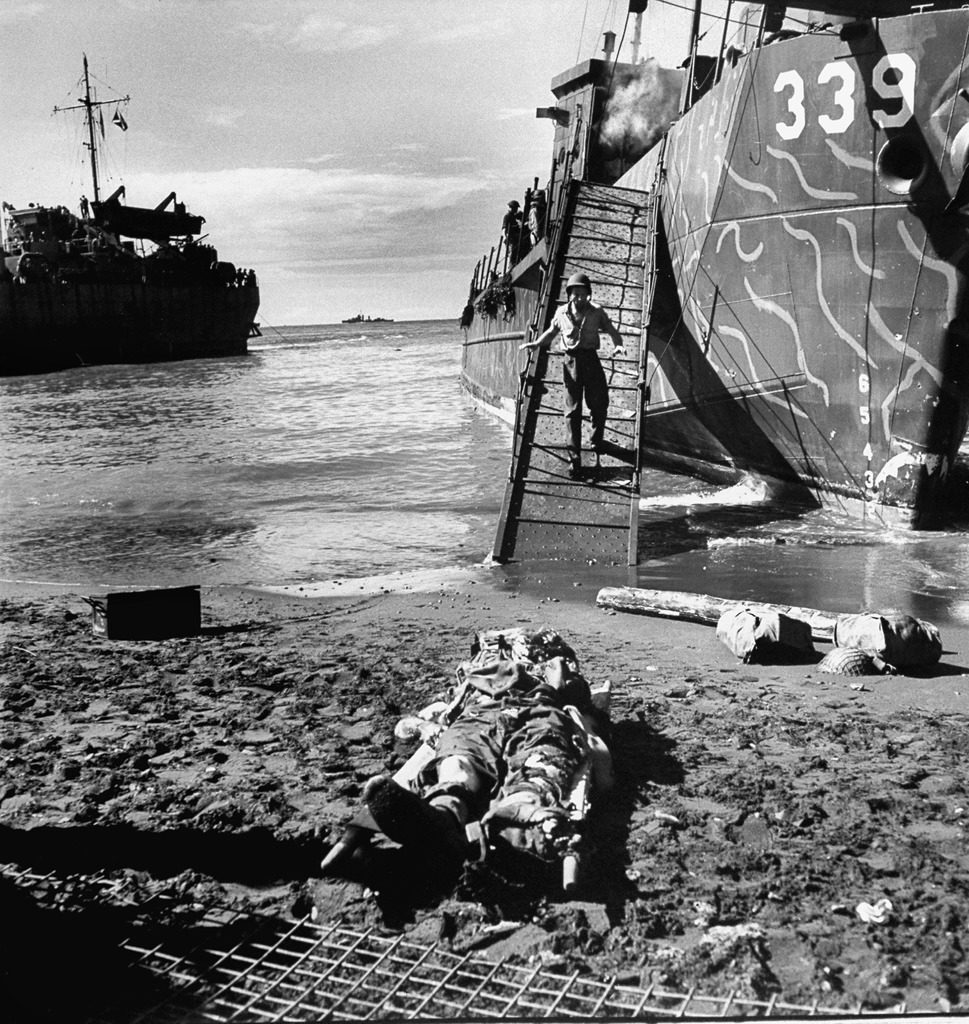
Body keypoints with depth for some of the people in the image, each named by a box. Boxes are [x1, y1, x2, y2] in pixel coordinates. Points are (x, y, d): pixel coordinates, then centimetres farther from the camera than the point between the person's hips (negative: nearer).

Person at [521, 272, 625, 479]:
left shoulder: (597, 312, 5)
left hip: (591, 360, 0)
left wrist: (618, 344, -13)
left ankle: (597, 443, 32)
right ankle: (574, 459, -6)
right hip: (571, 361, 0)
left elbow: (611, 330, 6)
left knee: (599, 404, 3)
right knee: (572, 411, -4)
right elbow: (551, 331, 22)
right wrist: (536, 343, 10)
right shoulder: (562, 312, 8)